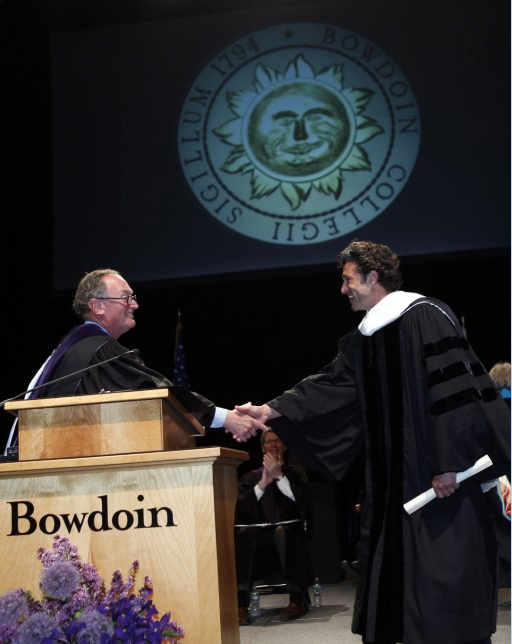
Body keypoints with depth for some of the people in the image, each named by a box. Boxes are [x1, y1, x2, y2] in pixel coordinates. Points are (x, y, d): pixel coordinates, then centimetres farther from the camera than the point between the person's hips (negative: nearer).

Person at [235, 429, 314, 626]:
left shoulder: (296, 473, 16)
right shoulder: (250, 478, 17)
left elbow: (304, 501, -4)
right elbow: (240, 510, 0)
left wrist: (279, 476, -11)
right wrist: (263, 483, -10)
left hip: (290, 529, -1)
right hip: (261, 531, 1)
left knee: (282, 531, -37)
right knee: (243, 534, -33)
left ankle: (297, 599, -34)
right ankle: (241, 602, -39)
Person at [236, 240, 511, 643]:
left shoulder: (427, 318, -11)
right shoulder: (364, 339, 15)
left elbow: (457, 389, -18)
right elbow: (329, 387, 19)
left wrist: (450, 463, -21)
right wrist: (274, 410, 13)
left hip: (439, 477, -9)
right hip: (392, 481, 9)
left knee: (444, 571, -6)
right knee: (394, 572, 11)